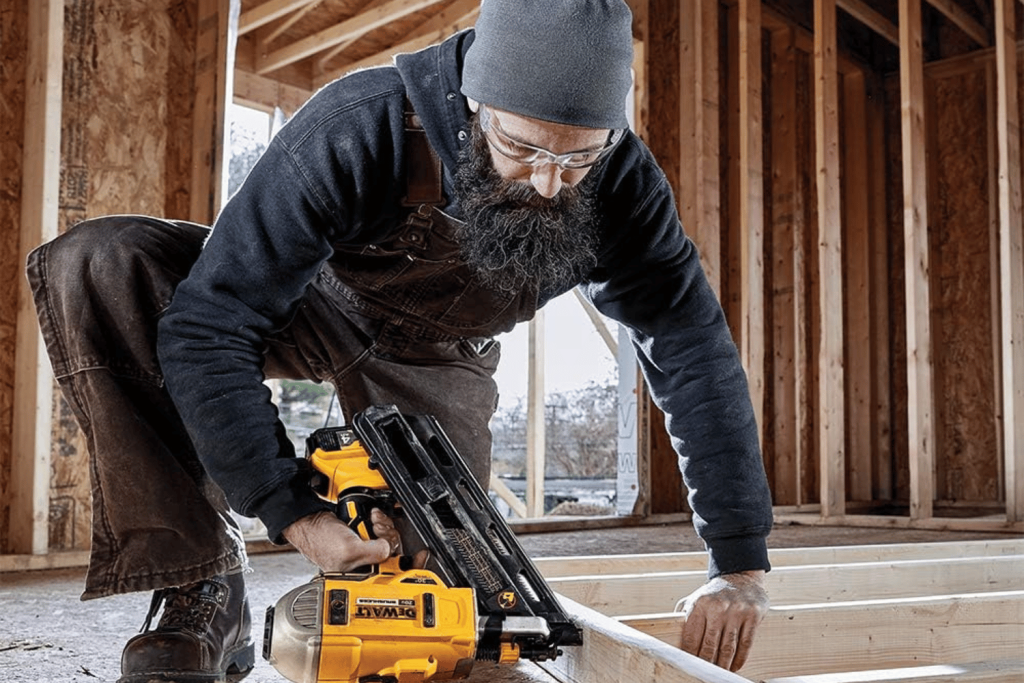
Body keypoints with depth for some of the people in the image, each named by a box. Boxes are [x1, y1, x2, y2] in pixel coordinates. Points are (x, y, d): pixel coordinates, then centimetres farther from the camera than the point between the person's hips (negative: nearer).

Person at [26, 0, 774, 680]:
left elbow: (698, 357, -20)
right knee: (99, 263, -31)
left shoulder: (622, 183, -26)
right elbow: (206, 330, -35)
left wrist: (740, 565, -22)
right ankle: (201, 592, -22)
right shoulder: (358, 129, -37)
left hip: (432, 364, 2)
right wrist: (293, 514, -38)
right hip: (311, 298, -1)